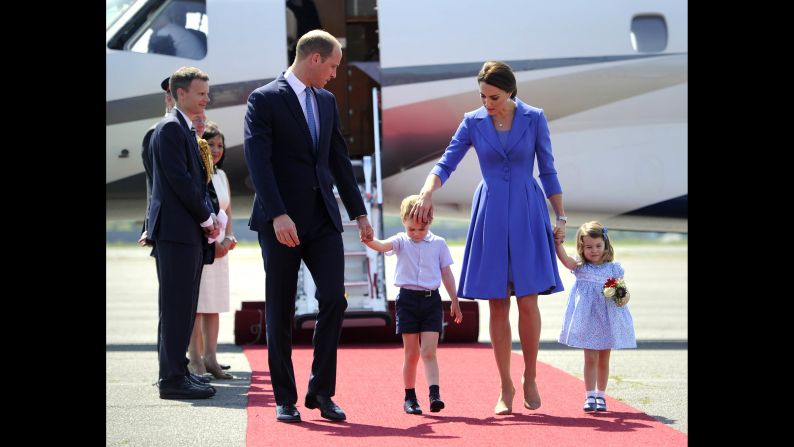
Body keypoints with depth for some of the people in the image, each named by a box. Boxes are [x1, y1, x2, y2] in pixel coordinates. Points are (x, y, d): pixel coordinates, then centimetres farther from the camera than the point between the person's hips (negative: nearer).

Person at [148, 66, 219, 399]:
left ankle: (175, 371, 18)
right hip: (175, 229, -10)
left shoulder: (185, 130, 20)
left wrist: (209, 216, 7)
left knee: (183, 306, 12)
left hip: (189, 231, 10)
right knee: (176, 306, -9)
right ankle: (173, 379, -8)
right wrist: (206, 218, -10)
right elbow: (179, 179, -18)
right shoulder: (170, 128, -11)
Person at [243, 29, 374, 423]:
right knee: (280, 311, 3)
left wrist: (359, 213, 16)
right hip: (281, 220, -5)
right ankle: (285, 399, 11)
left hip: (323, 217, 5)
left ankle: (321, 391, 6)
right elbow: (258, 161, -15)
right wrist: (277, 215, -24)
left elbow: (339, 160, 19)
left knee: (334, 300, -6)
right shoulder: (265, 99, -6)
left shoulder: (326, 101, 14)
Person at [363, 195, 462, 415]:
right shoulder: (401, 241, 1)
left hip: (431, 300, 0)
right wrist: (369, 241, -43)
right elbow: (384, 246, -21)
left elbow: (446, 274, 10)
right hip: (408, 299, 0)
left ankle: (434, 393, -16)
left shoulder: (438, 244, 5)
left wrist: (455, 302, 11)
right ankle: (410, 397, 12)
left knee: (428, 351, -9)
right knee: (411, 353, 4)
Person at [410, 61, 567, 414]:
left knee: (528, 301, -6)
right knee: (497, 305, 1)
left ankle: (530, 378, 12)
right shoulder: (473, 122, 3)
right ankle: (506, 387, 9)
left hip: (527, 214, -1)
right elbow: (446, 164, 0)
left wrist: (561, 215, 3)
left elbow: (547, 171, 4)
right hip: (490, 216, 1)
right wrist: (427, 192, -18)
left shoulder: (534, 119, -1)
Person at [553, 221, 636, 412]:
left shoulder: (613, 269, 3)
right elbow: (565, 260, -19)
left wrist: (624, 298, -18)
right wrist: (558, 243, -34)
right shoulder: (580, 267, 0)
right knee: (590, 359, -2)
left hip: (608, 321, 1)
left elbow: (623, 291, 5)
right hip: (588, 319, -1)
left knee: (603, 360, 10)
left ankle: (600, 395, 20)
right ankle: (590, 396, 1)